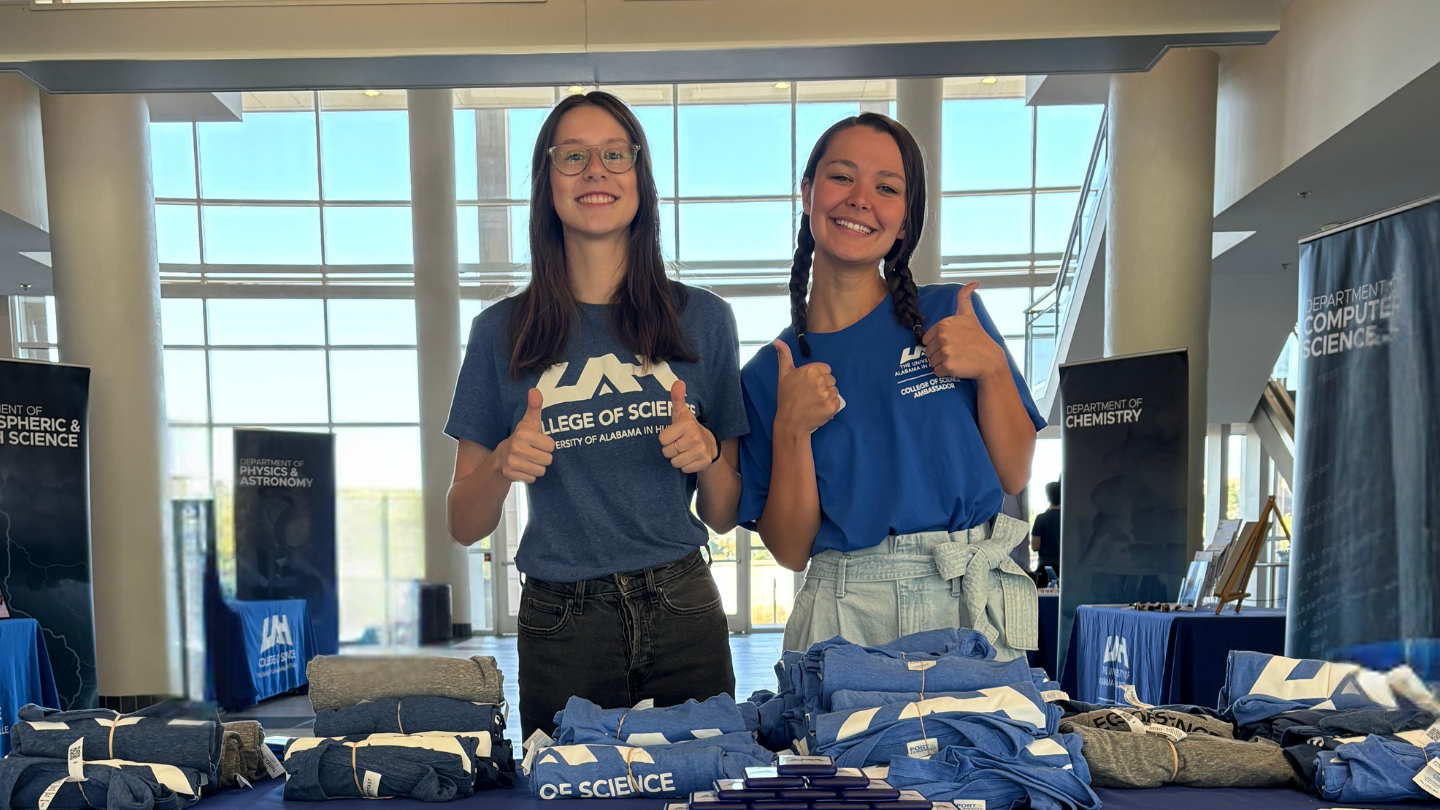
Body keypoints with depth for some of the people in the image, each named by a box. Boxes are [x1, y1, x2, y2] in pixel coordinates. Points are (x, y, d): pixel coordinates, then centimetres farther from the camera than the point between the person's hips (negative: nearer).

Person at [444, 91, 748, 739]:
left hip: (683, 614, 1)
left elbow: (724, 516, 7)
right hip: (562, 628, 0)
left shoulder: (702, 319, 2)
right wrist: (503, 465, -15)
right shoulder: (503, 332, 1)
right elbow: (465, 526, 4)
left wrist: (707, 454, -13)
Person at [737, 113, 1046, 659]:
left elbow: (1015, 474, 3)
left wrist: (992, 368, -11)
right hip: (844, 618, 0)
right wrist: (791, 430, -13)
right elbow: (790, 550, -1)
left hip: (972, 609, 1)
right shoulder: (768, 373, 3)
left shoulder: (949, 315, 2)